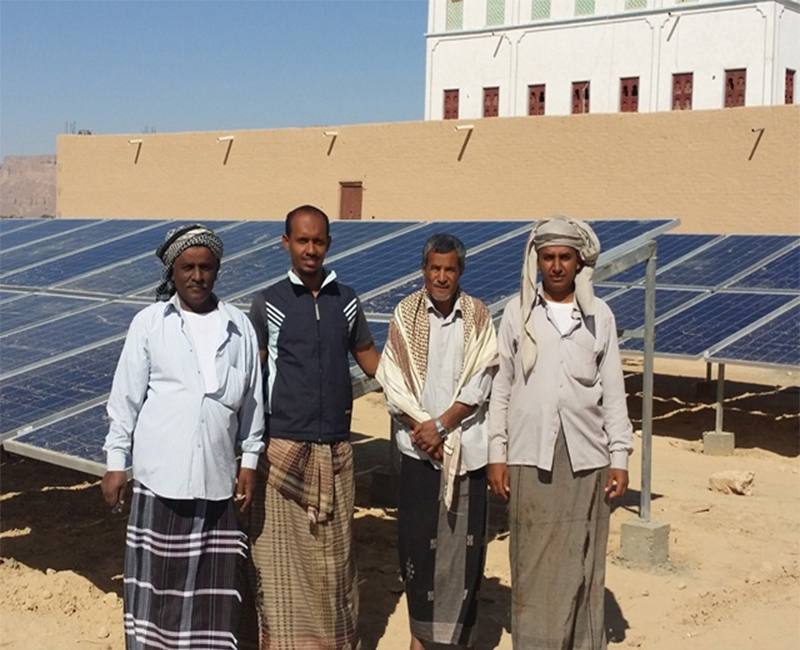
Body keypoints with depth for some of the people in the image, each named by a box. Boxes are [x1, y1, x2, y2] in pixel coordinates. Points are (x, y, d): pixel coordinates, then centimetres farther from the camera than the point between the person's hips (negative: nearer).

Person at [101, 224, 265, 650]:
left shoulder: (239, 327, 4)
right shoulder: (149, 323, -1)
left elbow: (251, 400, 9)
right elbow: (125, 398, 1)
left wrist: (250, 460, 8)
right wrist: (115, 463, 0)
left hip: (217, 477, 2)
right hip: (160, 474, -2)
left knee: (213, 584, 8)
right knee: (155, 576, 6)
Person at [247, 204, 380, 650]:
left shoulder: (347, 300, 7)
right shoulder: (269, 304, 0)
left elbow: (370, 358, 17)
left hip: (336, 449, 3)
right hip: (285, 448, -2)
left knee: (335, 551, 9)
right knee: (283, 554, 1)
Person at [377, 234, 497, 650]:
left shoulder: (478, 316, 1)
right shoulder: (405, 314, 1)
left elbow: (480, 382, -4)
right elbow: (392, 380, -2)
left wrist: (442, 424, -11)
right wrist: (421, 427, -11)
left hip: (466, 444, 0)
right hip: (418, 444, 0)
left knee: (464, 538, 2)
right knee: (418, 537, 5)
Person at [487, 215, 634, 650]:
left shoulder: (599, 315, 6)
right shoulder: (518, 312, 4)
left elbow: (614, 391, 8)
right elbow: (500, 387, 6)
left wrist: (620, 457, 4)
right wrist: (496, 454, 2)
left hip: (586, 457, 1)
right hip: (530, 456, -1)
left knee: (583, 562, 5)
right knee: (532, 562, 1)